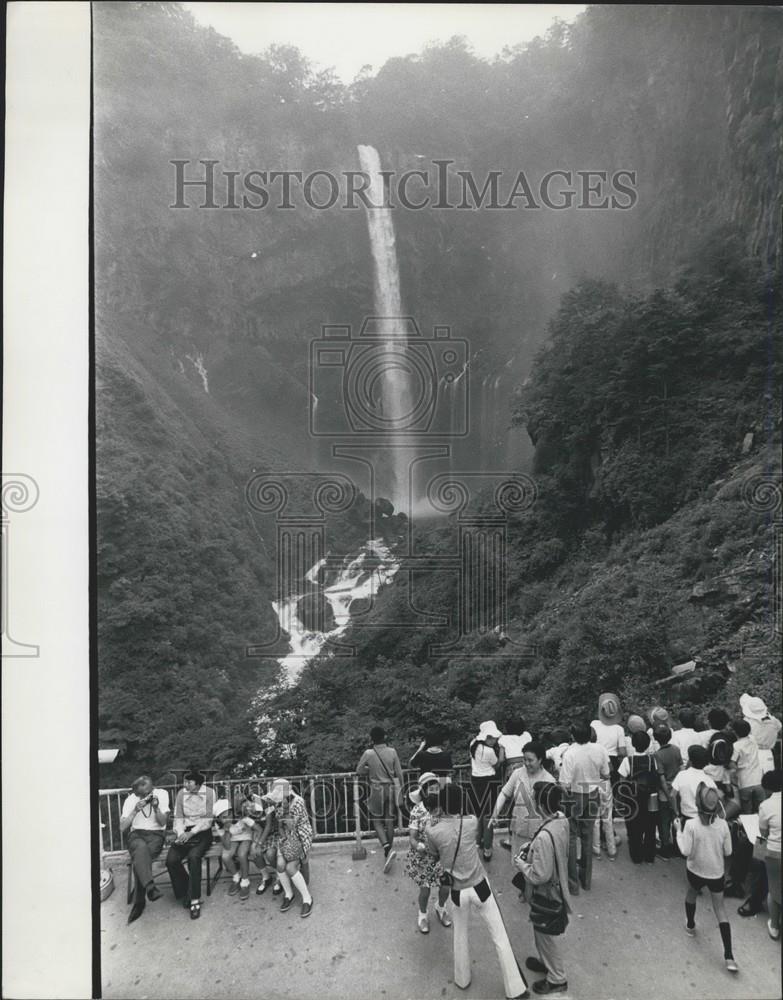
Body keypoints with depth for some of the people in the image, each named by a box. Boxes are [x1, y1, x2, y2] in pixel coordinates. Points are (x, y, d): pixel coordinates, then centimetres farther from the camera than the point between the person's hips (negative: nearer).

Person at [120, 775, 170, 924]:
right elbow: (122, 827, -3)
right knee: (141, 848, -38)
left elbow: (162, 822, 0)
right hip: (136, 835, 1)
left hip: (156, 834, 0)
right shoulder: (130, 800, 4)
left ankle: (138, 902, -28)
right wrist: (136, 810, -16)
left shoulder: (161, 794, 1)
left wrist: (156, 808, -18)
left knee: (139, 858, -32)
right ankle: (150, 886, -52)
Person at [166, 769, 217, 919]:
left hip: (202, 832, -3)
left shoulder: (209, 793, -5)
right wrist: (181, 833, -15)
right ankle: (185, 893, -1)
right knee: (171, 860, -23)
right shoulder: (181, 793, 4)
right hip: (185, 832, 3)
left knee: (193, 856, -33)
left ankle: (195, 900, -22)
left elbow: (208, 819, -6)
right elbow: (178, 818, 4)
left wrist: (192, 832, -17)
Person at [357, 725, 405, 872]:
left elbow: (359, 770, 0)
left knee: (377, 821, 8)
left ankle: (387, 848, -13)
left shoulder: (368, 754, -12)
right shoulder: (392, 752, -6)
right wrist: (400, 788, 14)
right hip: (391, 788, 2)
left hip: (377, 789, -2)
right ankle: (388, 852, 18)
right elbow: (399, 773, 0)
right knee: (389, 821, 12)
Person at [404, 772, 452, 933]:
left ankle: (441, 909, 48)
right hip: (423, 858, -2)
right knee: (425, 889, 8)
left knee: (445, 887, 13)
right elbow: (412, 837, -16)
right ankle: (422, 915, 41)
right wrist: (419, 846, -35)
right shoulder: (418, 810, -17)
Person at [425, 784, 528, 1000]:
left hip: (457, 892, 1)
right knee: (500, 937, 11)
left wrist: (435, 818, 4)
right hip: (480, 887, 0)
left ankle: (462, 979, 43)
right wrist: (441, 818, 15)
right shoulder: (472, 822, -14)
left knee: (461, 935, 25)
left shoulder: (432, 832, -17)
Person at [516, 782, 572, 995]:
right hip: (555, 887, 8)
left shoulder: (544, 836, -39)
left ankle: (557, 979, 38)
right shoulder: (561, 820, -12)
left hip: (546, 894, -8)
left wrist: (521, 864, -15)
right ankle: (546, 962, 52)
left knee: (547, 936, 17)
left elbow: (539, 876, -31)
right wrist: (531, 850, 1)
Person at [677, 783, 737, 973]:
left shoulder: (691, 824, -24)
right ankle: (729, 956, 6)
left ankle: (690, 926, 49)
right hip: (716, 873, 1)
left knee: (691, 893, 30)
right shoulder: (723, 824, -15)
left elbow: (685, 851, -20)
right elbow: (728, 852, -5)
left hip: (696, 871, -1)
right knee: (720, 909, 11)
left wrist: (679, 831, -8)